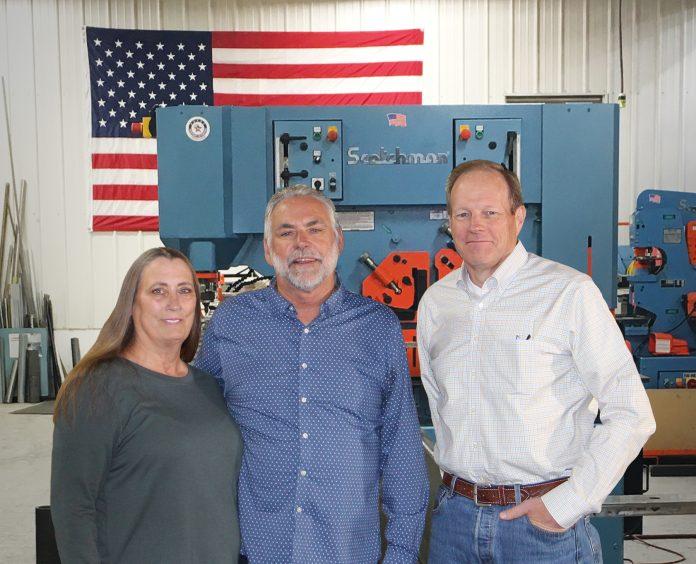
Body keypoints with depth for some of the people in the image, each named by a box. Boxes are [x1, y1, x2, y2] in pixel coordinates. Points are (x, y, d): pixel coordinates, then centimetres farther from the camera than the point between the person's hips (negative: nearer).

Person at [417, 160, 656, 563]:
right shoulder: (434, 300, 5)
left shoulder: (570, 292, -11)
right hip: (455, 513, 4)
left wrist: (568, 503, -14)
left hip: (546, 524, -4)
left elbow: (632, 415, -12)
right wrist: (456, 477, 10)